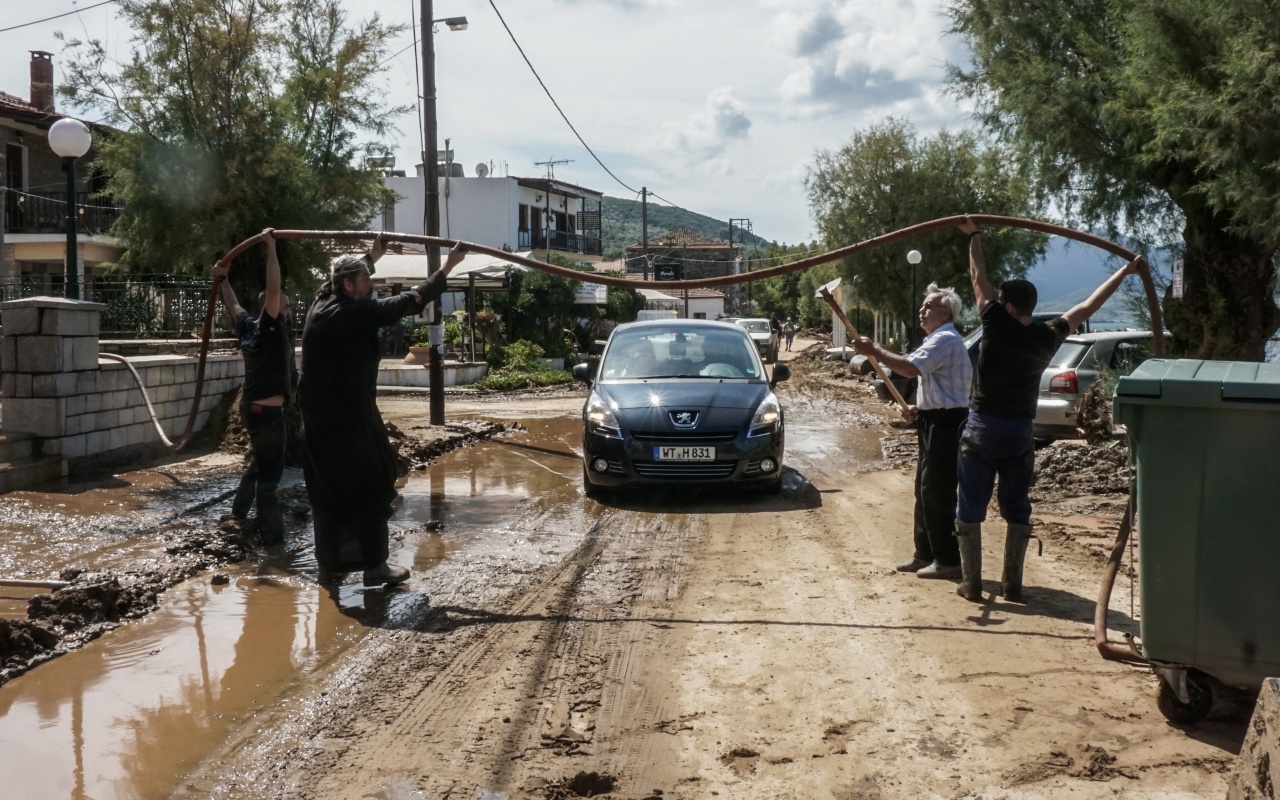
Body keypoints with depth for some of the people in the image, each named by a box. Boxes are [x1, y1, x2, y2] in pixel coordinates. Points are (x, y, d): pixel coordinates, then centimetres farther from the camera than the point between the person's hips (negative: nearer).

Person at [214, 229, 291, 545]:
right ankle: (272, 535, -4)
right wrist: (271, 247, -25)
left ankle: (239, 509, 40)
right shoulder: (270, 327, -15)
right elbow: (273, 288, -25)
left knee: (260, 462, 27)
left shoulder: (248, 326, 7)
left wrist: (222, 279, 39)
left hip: (254, 407, 9)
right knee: (269, 471, -6)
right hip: (266, 411, -9)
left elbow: (233, 304, 25)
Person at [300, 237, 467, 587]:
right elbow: (409, 301, -10)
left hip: (317, 419, 7)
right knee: (372, 490, 4)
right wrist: (447, 267, -4)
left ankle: (329, 565, 18)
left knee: (326, 493, 13)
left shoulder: (320, 306, 7)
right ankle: (375, 565, 6)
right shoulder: (359, 312, -13)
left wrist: (371, 256, 41)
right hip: (352, 419, -7)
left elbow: (346, 279, 28)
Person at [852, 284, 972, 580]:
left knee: (937, 492, -8)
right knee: (925, 490, 14)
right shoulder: (938, 339, 20)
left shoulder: (945, 340, -15)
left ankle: (947, 560, -3)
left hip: (944, 424, -11)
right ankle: (925, 553, 21)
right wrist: (919, 408, 12)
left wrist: (874, 351, -20)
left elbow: (910, 368, -29)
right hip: (935, 422, 11)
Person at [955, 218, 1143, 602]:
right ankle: (1012, 584, 13)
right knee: (1016, 510, 13)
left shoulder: (997, 325, -10)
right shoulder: (1046, 337, -1)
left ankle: (971, 583, 5)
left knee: (970, 510, 4)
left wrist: (974, 236, 17)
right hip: (1020, 433, 3)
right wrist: (1125, 272, 21)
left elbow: (978, 278, 3)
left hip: (982, 429, -3)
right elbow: (1088, 307, 10)